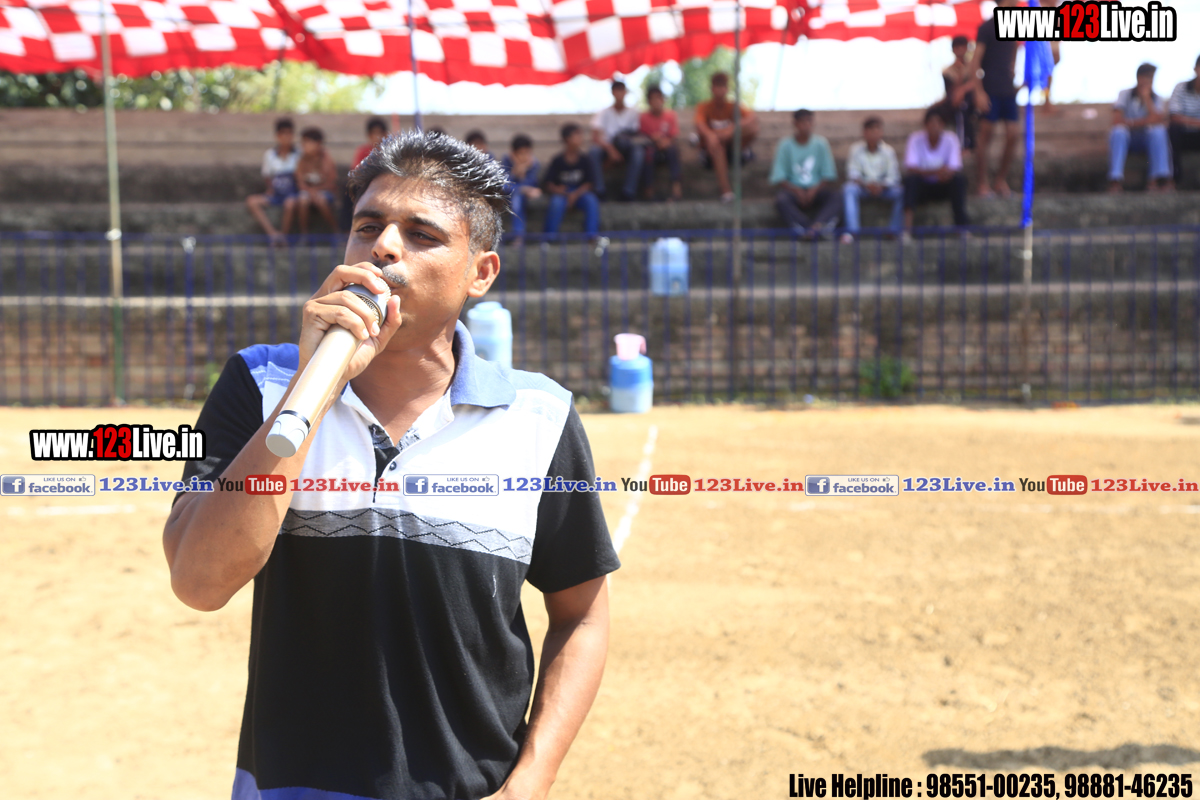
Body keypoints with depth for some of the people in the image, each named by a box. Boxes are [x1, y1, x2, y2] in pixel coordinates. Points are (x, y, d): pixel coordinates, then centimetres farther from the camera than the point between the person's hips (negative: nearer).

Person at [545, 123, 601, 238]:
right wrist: (557, 190, -25)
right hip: (561, 194, -2)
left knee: (592, 201, -30)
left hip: (580, 193, 2)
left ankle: (591, 234, -30)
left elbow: (589, 184, -2)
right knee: (556, 203, -35)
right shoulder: (557, 161, -2)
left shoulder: (586, 160, 1)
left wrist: (575, 195, -17)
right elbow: (549, 185, -2)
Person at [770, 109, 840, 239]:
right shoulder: (785, 145, 0)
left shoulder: (820, 143, 4)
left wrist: (815, 189, -14)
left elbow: (829, 175, 3)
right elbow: (778, 178, -4)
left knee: (836, 196, -29)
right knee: (781, 199, -35)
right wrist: (796, 191, -19)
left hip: (816, 190, 1)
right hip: (793, 189, -1)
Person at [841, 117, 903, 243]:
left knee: (900, 191, -29)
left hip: (883, 188, 0)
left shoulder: (888, 151, -3)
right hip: (863, 187, 0)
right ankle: (851, 230, -37)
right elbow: (852, 173, -9)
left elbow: (893, 177, -8)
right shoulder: (856, 149, -4)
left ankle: (895, 230, -19)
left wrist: (881, 186, -29)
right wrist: (866, 184, -28)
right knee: (848, 189, -32)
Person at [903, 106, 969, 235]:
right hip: (921, 187, -1)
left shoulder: (951, 139, -8)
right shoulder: (915, 138, -13)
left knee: (959, 180, -28)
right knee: (910, 179, -33)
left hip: (942, 186, 2)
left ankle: (962, 223, -30)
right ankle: (907, 225, -44)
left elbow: (956, 169, -15)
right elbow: (910, 168, -23)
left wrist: (947, 173, -41)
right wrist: (935, 172, -40)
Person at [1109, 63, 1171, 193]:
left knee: (1159, 131, -31)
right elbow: (1117, 121, -10)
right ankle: (1116, 181, -45)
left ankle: (1157, 179, -43)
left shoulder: (1158, 100, 8)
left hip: (1149, 138, 1)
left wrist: (1146, 98, -8)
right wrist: (1143, 122, -13)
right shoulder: (1125, 95, 5)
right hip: (1126, 137, -1)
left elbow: (1158, 121, -14)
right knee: (1118, 131, -35)